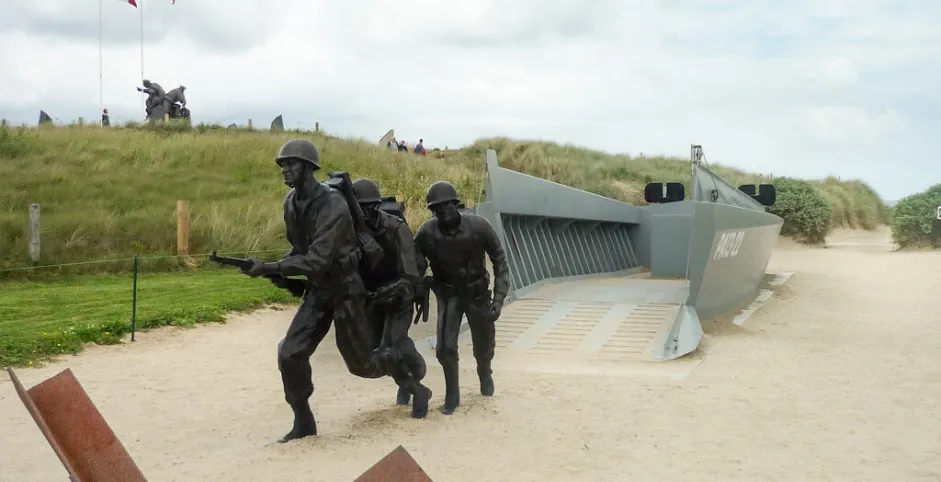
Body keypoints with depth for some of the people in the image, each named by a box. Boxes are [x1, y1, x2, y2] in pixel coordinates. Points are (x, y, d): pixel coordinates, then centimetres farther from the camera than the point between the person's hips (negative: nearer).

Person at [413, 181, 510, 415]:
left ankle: (484, 373, 48)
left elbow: (500, 261, -12)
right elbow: (415, 268, -6)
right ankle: (452, 395, 11)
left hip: (478, 292, 0)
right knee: (445, 347, -11)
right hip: (448, 294, 0)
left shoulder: (479, 226, -22)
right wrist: (415, 295, -16)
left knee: (483, 345, 14)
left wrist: (499, 298, -17)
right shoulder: (427, 233, -20)